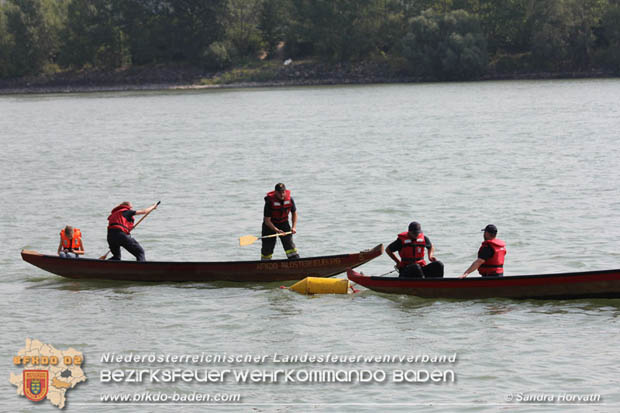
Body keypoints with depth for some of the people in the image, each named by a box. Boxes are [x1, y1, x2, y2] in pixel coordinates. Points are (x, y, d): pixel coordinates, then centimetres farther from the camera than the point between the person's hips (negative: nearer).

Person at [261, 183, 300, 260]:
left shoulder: (289, 199, -13)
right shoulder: (270, 201, -25)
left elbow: (294, 213, 5)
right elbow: (267, 221, -22)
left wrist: (294, 227, -7)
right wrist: (277, 230, -33)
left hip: (283, 223, 2)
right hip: (270, 225, -2)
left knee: (289, 243, -12)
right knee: (267, 248, 2)